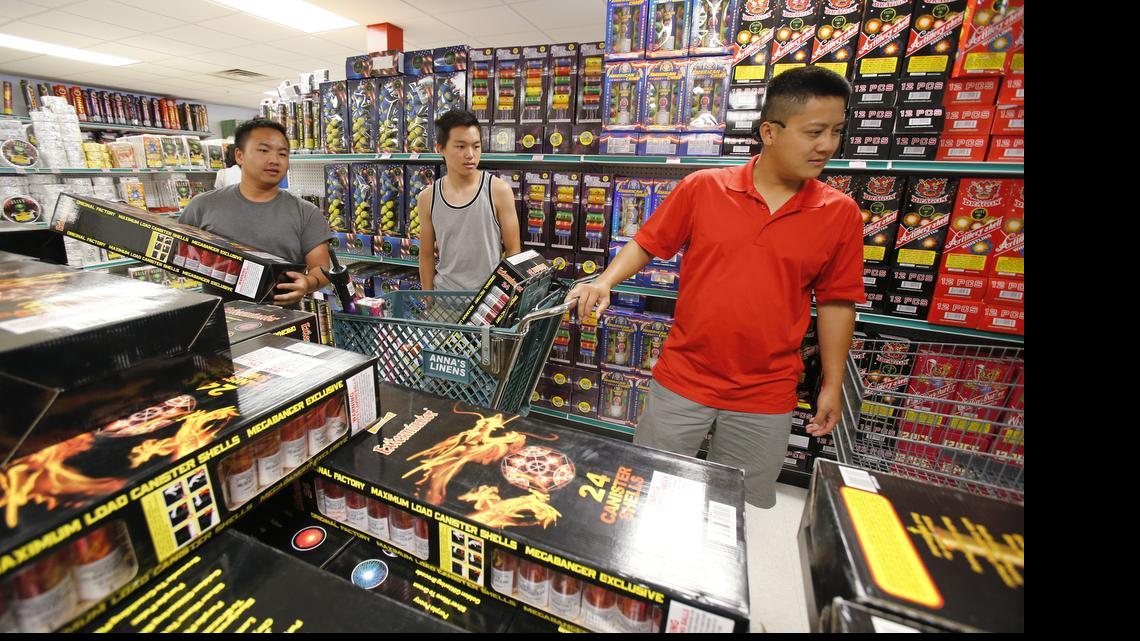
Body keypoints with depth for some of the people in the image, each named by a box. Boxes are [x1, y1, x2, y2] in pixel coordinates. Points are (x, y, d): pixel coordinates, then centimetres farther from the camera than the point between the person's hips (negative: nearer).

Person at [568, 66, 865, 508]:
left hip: (767, 397, 2)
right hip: (682, 380, -1)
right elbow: (646, 244, 1)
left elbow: (836, 302, 5)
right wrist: (604, 282, -16)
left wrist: (832, 384, 7)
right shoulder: (702, 188, -7)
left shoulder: (841, 214, -2)